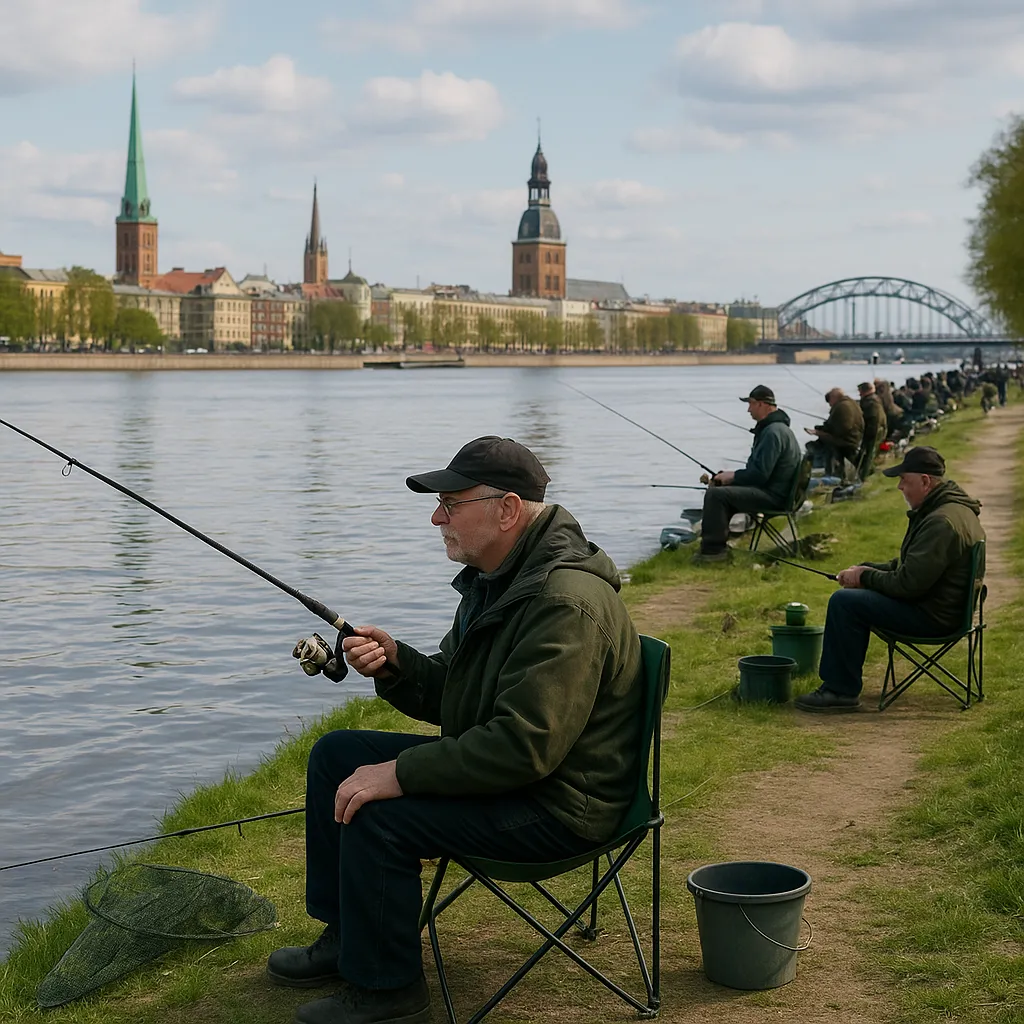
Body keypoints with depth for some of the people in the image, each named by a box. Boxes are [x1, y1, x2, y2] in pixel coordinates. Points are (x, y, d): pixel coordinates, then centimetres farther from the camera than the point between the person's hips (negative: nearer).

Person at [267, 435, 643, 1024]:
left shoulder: (567, 602, -27)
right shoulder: (495, 579, 7)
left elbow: (524, 746, -32)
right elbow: (450, 698, 15)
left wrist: (400, 773, -27)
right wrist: (393, 664, -6)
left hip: (560, 806, -11)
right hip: (497, 768, 11)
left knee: (378, 816, -24)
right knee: (338, 754, 11)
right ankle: (346, 937, 22)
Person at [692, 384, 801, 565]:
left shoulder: (773, 432, -20)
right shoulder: (769, 427, 16)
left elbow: (760, 474, -24)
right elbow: (756, 469, 22)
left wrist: (733, 476, -10)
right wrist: (729, 476, 10)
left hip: (772, 495, -11)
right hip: (770, 489, 11)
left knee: (716, 494, -21)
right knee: (718, 487, 17)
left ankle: (713, 549, -15)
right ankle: (716, 544, 16)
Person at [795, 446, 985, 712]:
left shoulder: (941, 523, -26)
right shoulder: (954, 508, 10)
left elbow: (908, 583, -26)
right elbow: (910, 565, 19)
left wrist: (865, 576, -10)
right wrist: (866, 570, 8)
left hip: (932, 615, -11)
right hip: (942, 603, 11)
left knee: (843, 601, -16)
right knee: (854, 596, 23)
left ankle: (841, 691, -8)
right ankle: (842, 678, 26)